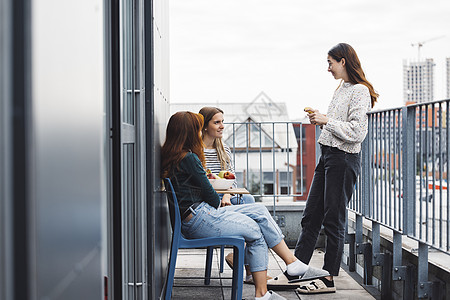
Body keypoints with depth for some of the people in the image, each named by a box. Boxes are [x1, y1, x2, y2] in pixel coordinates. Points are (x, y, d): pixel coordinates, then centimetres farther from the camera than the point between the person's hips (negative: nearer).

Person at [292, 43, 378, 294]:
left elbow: (356, 132, -20)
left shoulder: (360, 91, -12)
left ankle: (329, 279, 7)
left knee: (333, 220, -2)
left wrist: (327, 121, -16)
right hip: (328, 156, 9)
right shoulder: (342, 89, 16)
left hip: (344, 160, -9)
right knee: (311, 216, 10)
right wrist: (319, 119, 9)